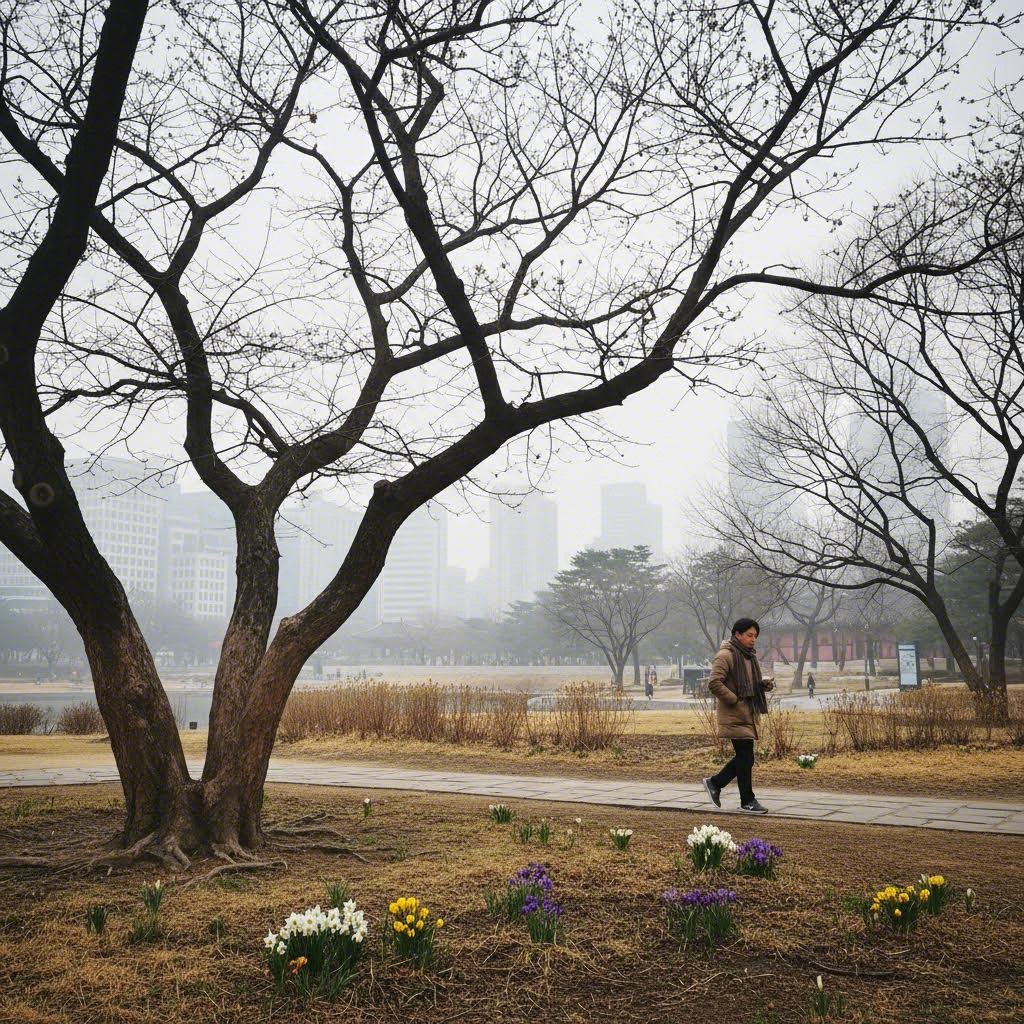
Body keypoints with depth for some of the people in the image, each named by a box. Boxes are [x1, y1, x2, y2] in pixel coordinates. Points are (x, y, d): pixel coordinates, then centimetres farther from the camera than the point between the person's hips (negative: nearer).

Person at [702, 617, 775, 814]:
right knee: (745, 757, -5)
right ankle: (747, 801, 6)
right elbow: (714, 683, -21)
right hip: (734, 715, -9)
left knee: (743, 757, 11)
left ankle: (715, 783, 26)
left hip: (748, 714, 9)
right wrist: (735, 700, -20)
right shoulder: (725, 655, -13)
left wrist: (765, 684, 4)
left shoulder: (749, 656, 17)